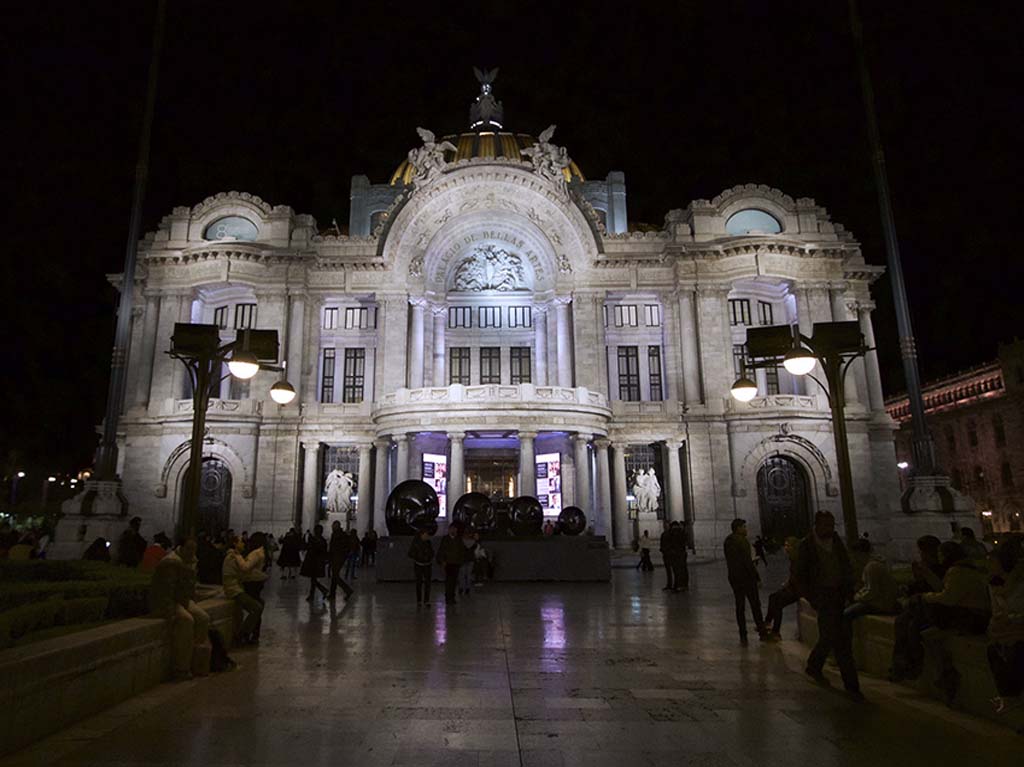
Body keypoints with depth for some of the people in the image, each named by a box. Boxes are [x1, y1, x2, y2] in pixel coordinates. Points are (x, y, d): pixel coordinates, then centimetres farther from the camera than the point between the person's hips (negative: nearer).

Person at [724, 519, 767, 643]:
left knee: (740, 607, 8)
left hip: (734, 578, 7)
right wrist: (757, 577, -13)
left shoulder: (727, 541, 9)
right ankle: (762, 632, 13)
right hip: (746, 577, -7)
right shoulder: (742, 541, -15)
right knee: (755, 605, 5)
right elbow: (748, 562, -18)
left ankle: (743, 636, 9)